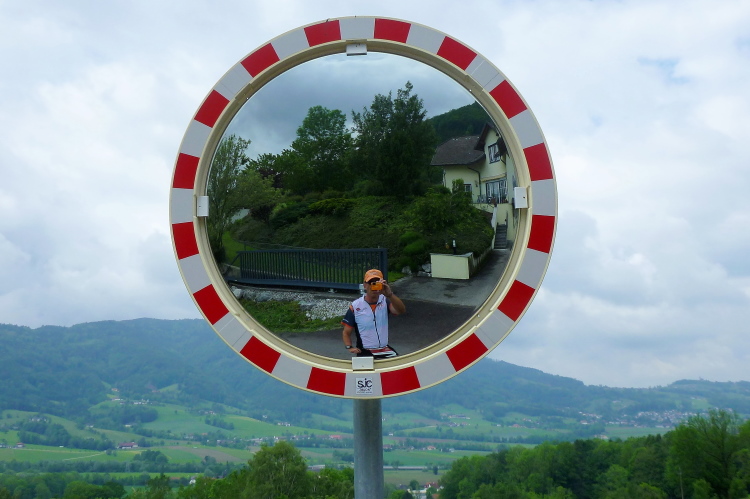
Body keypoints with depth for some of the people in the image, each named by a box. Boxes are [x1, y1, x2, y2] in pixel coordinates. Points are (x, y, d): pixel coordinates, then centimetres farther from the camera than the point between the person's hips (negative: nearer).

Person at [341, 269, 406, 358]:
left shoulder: (385, 301, 1)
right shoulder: (355, 306, -2)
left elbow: (401, 310, -20)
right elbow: (346, 332, 5)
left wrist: (390, 294, -37)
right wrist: (349, 347, -14)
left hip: (385, 351, 3)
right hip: (365, 352, -2)